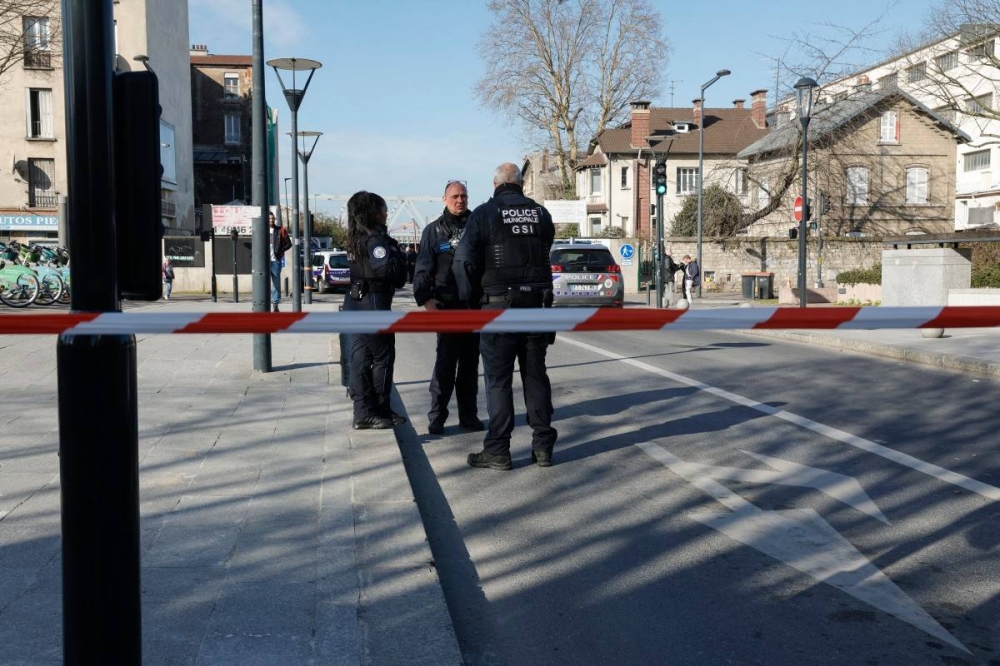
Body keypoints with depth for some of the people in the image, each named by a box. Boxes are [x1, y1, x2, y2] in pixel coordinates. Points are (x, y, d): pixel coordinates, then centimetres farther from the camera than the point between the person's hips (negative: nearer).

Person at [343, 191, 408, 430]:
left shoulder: (357, 239, 14)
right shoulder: (375, 238, -14)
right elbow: (386, 268, -26)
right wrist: (399, 257, -9)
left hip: (356, 302, 9)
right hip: (373, 303, -9)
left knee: (361, 358, 9)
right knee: (383, 357, 1)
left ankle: (364, 412, 13)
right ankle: (378, 410, 6)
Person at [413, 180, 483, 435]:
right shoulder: (434, 230, 3)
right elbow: (423, 269, -4)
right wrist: (425, 298, -16)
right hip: (447, 306, -3)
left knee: (470, 362, 8)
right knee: (445, 361, -4)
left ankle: (468, 414, 15)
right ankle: (437, 416, 2)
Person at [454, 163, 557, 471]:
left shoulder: (484, 213, -5)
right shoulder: (540, 213, 8)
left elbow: (465, 261, -8)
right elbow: (544, 252, 13)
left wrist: (469, 299, 4)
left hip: (499, 305, -4)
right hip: (537, 303, 4)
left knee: (498, 378, 2)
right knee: (536, 374, 11)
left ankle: (498, 450, 3)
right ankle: (542, 446, 14)